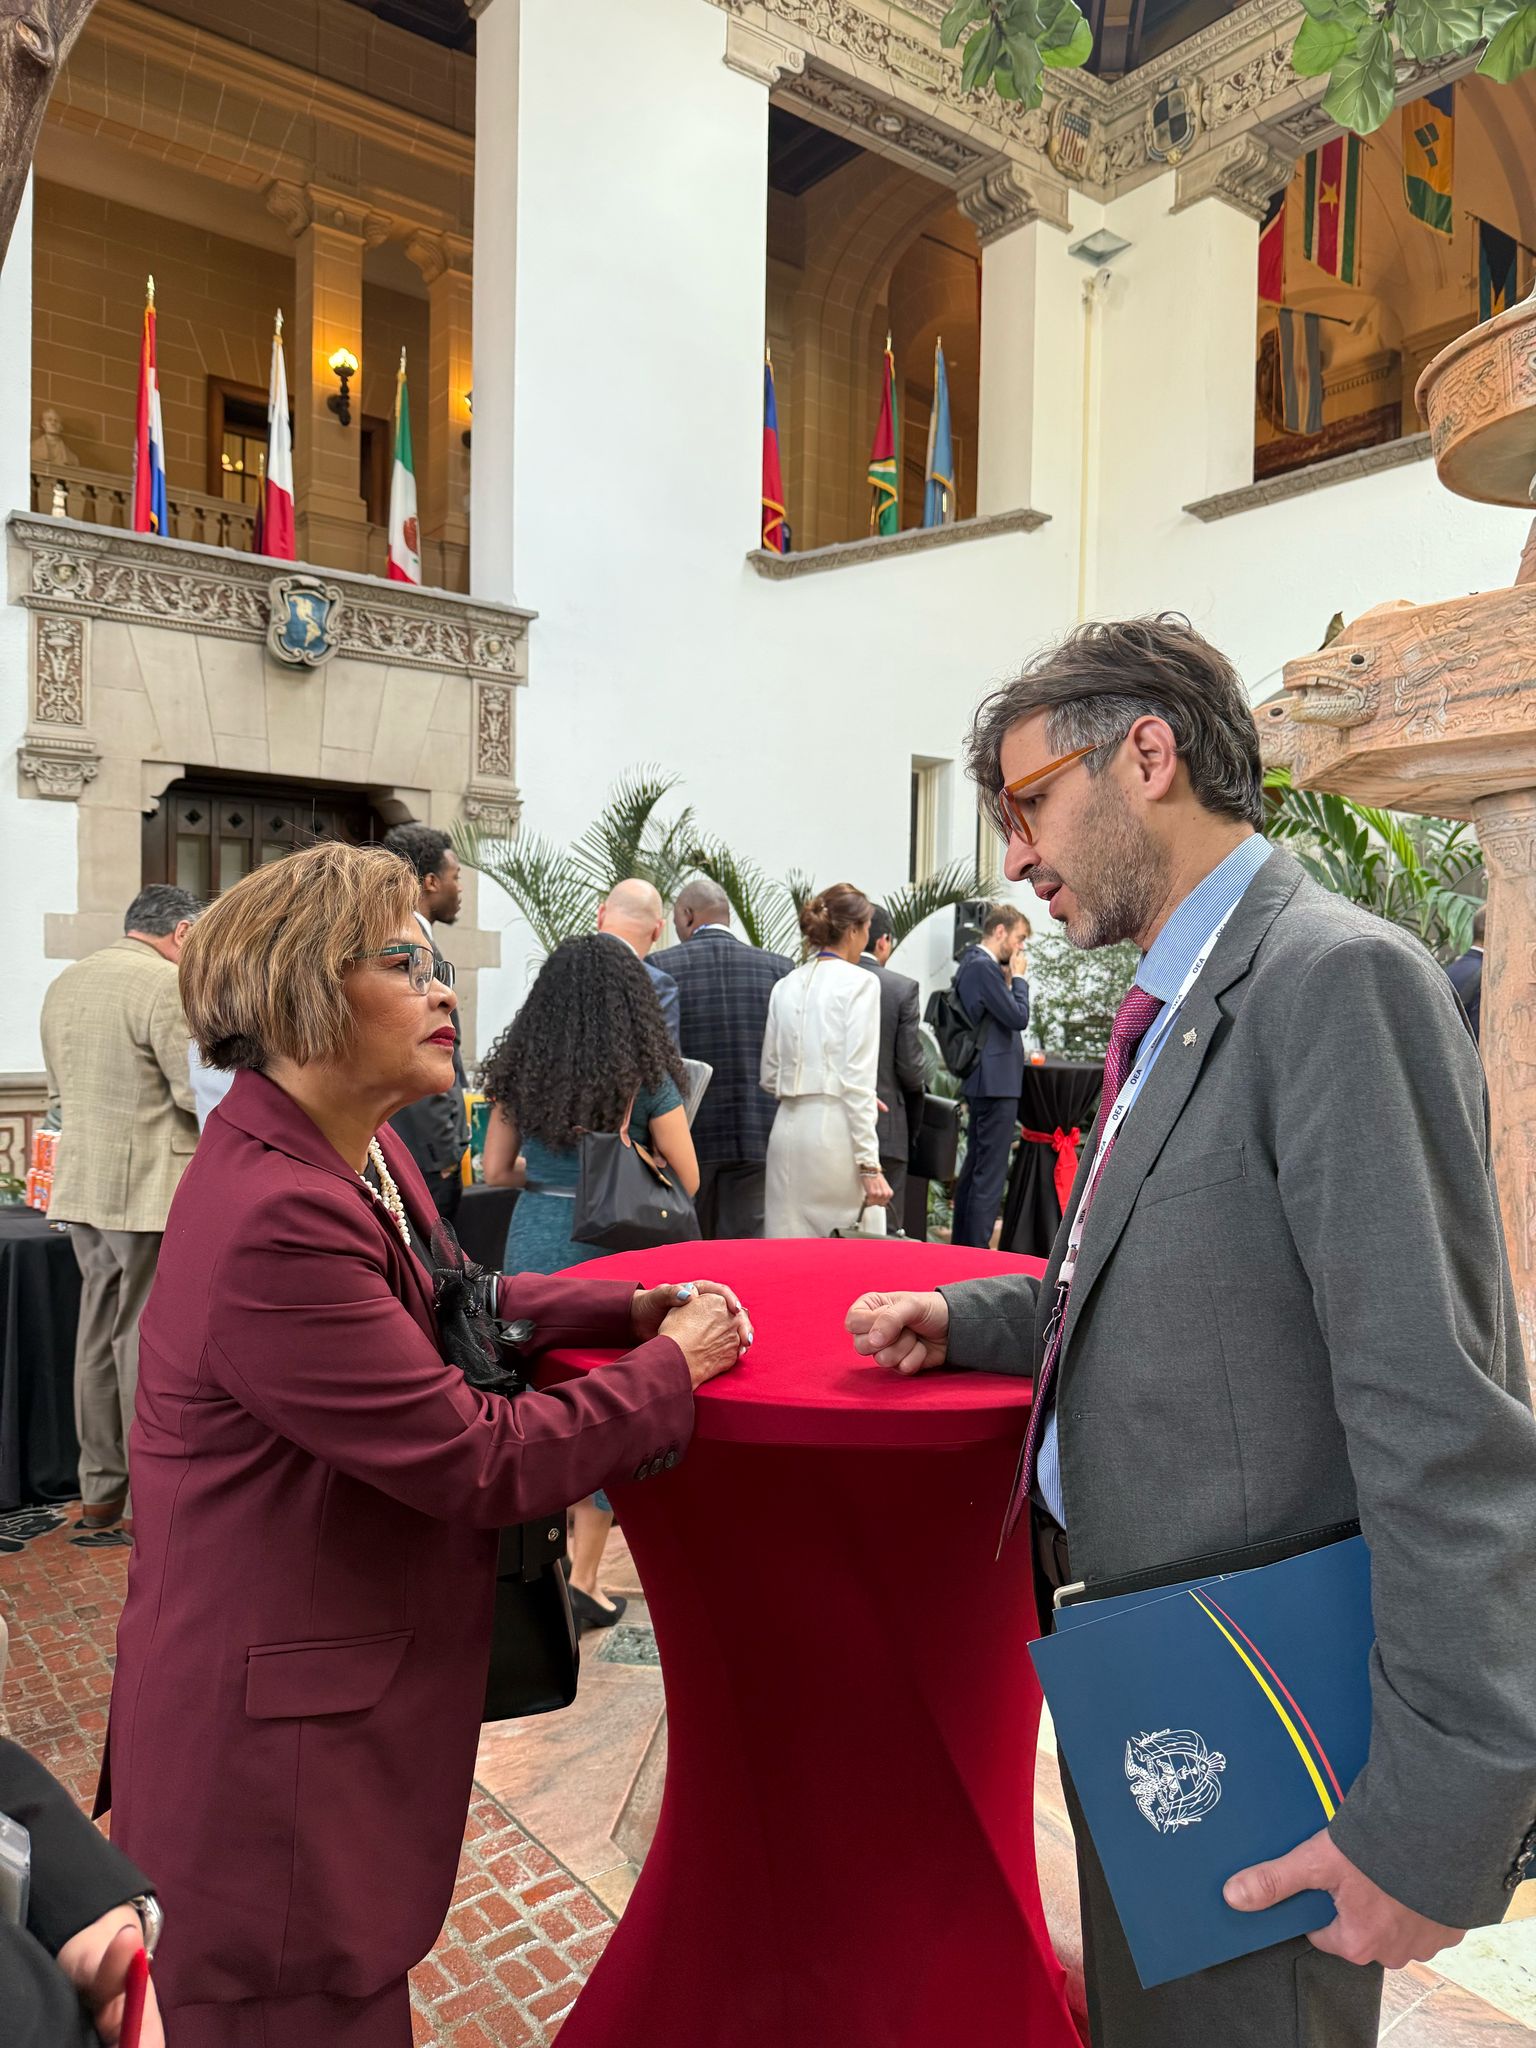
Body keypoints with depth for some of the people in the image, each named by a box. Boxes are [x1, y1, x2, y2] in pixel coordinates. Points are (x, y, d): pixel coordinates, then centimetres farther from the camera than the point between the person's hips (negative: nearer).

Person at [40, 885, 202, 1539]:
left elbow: (58, 1091, 20)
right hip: (153, 1190, -8)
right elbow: (200, 1091, -18)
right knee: (147, 1338, -1)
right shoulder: (167, 984, -15)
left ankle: (99, 1498, 24)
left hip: (81, 1186, 8)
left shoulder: (64, 983, 14)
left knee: (99, 1335, 14)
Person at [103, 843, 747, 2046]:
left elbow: (443, 1311, 14)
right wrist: (671, 1369, -13)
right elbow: (482, 1464, -26)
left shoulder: (360, 1156, 1)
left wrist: (631, 1307, 0)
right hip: (273, 1768, -9)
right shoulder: (276, 1221, -30)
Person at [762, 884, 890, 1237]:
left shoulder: (785, 986, 10)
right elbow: (858, 1081, -12)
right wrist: (870, 1165, -11)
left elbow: (770, 1077, 12)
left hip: (788, 1129, 6)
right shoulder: (858, 983, -6)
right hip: (836, 1131, -6)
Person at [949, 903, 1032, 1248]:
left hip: (982, 1081, 11)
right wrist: (1018, 978, -4)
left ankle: (961, 1244, 23)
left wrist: (1009, 979, 10)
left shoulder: (971, 963, 16)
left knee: (974, 1167, 16)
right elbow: (1019, 1018, -17)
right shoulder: (985, 967, -16)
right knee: (991, 1172, -7)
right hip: (996, 1081, -11)